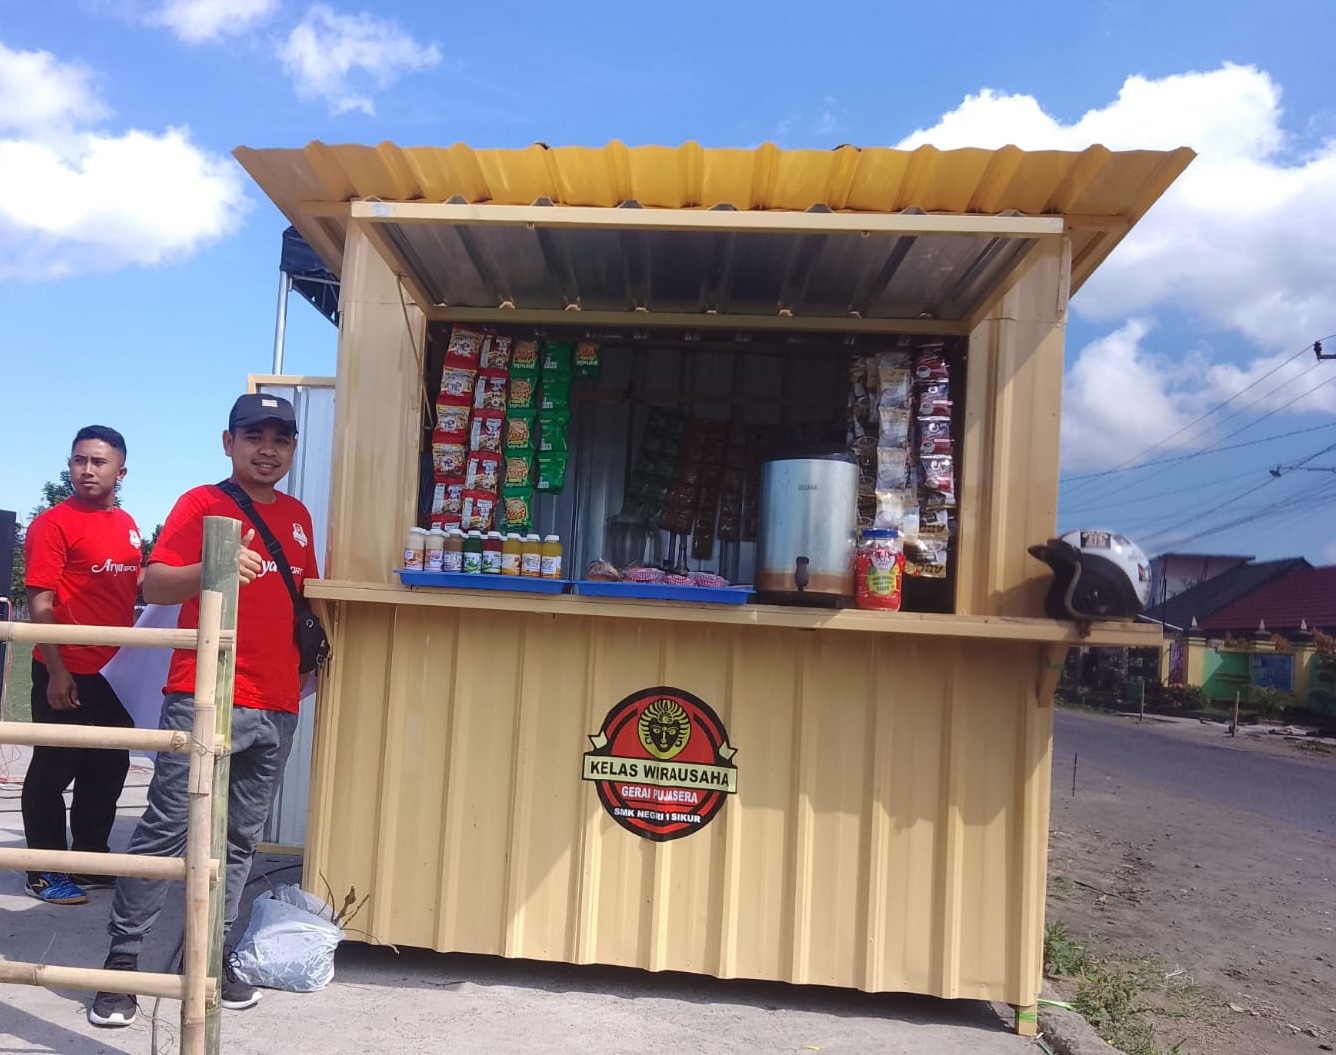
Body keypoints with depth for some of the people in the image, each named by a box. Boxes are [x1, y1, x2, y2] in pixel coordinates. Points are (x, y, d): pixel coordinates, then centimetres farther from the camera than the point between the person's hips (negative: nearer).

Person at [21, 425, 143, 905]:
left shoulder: (127, 525, 9)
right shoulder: (53, 523, -11)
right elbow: (39, 603, -14)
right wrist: (55, 672, -18)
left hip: (115, 671, 7)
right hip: (67, 673, -7)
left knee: (108, 769, 15)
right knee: (52, 770, 5)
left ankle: (90, 861, 29)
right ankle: (45, 873, 17)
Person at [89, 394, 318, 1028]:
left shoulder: (298, 516, 15)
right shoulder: (201, 503, -1)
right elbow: (153, 585, -11)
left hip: (276, 708, 5)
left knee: (240, 839, 11)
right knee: (166, 831, -3)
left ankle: (212, 957, 22)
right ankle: (122, 961, 11)